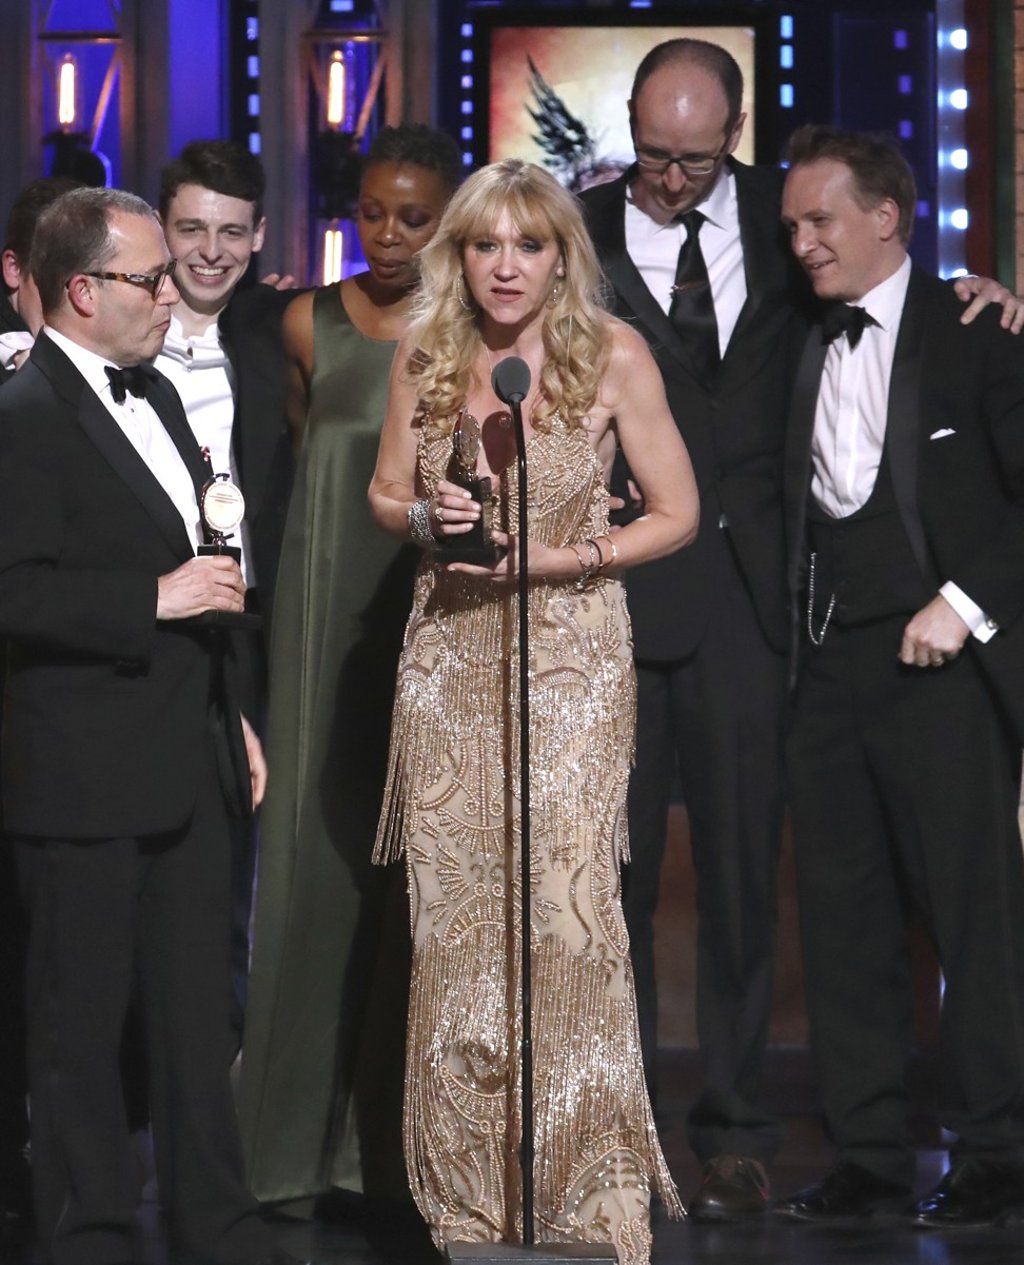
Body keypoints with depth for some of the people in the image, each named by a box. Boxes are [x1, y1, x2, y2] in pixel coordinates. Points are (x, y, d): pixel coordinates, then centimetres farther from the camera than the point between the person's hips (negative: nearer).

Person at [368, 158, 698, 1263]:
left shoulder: (613, 356, -6)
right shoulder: (423, 358, 4)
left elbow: (676, 514, -2)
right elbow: (384, 496, 16)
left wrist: (550, 559, -14)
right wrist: (427, 517, -7)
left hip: (570, 650, -3)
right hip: (449, 653, 3)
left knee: (566, 905, -11)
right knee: (453, 906, 1)